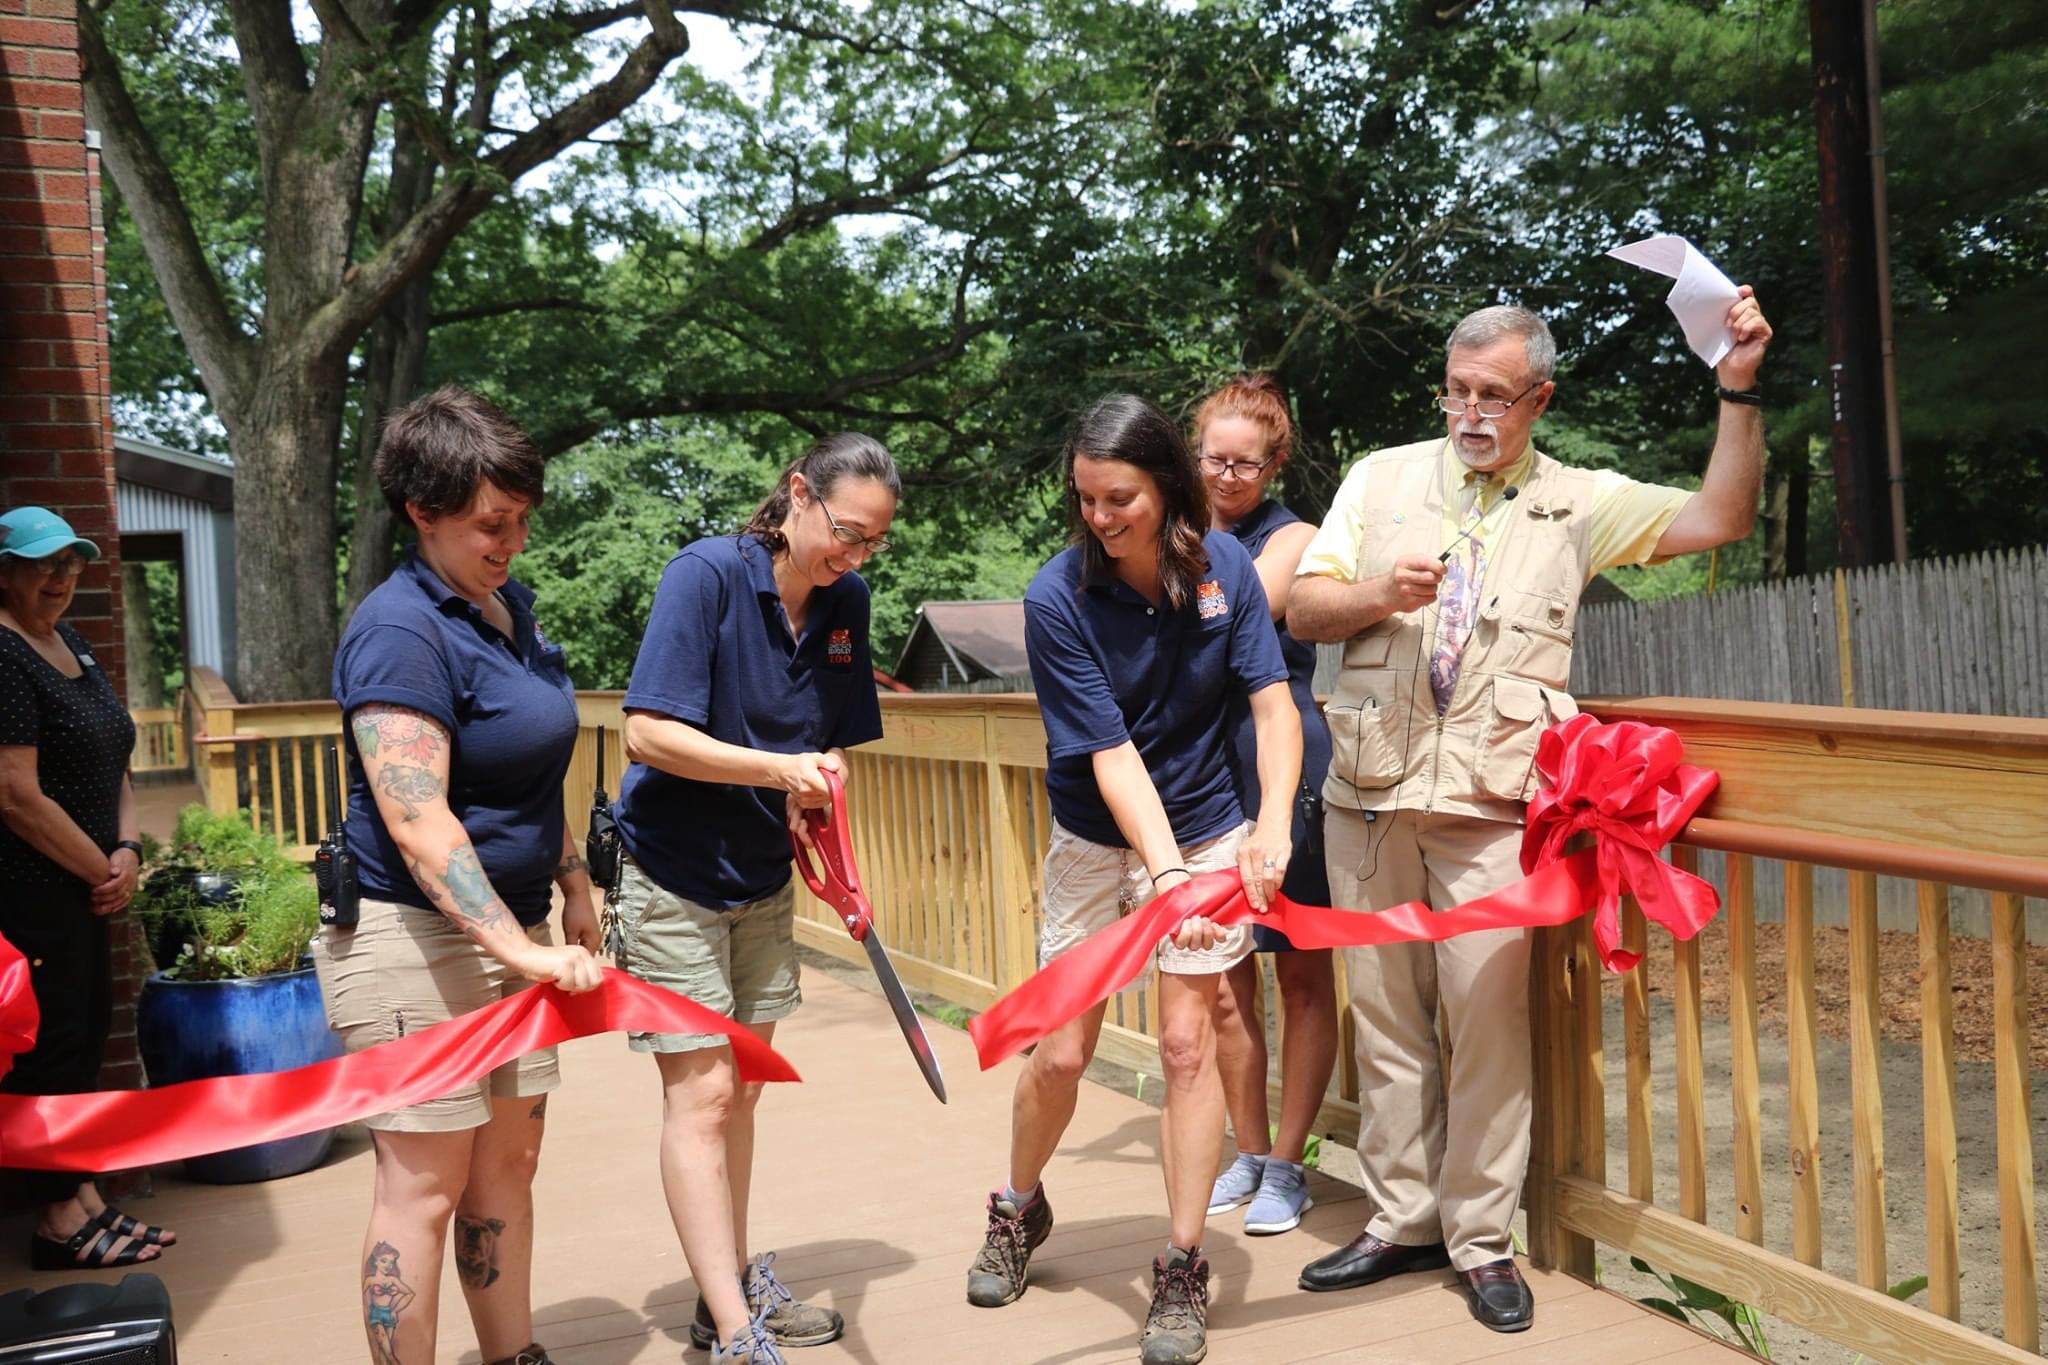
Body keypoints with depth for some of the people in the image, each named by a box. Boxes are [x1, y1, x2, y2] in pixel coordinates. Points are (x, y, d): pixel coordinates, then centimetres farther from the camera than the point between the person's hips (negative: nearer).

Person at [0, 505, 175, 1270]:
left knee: (87, 1033, 14)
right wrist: (101, 870, -12)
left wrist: (128, 850, 1)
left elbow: (112, 764, 16)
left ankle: (85, 1203, 25)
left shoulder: (70, 644, 12)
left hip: (84, 886, 9)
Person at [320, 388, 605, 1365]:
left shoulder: (509, 604, 10)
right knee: (424, 1186, -3)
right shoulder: (400, 630, -17)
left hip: (509, 925, 9)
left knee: (507, 1171, 15)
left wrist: (571, 882, 22)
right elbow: (416, 821, -26)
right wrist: (519, 949, -32)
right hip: (415, 934, -9)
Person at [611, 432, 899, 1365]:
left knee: (740, 1089, 15)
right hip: (673, 875, -6)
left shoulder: (845, 601, 0)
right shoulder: (706, 573, -19)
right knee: (701, 1093, -5)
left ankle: (734, 1287, 29)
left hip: (764, 877, 7)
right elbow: (648, 733, -25)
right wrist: (778, 770, -31)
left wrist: (818, 788, -13)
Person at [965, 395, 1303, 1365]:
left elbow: (1273, 703, -13)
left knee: (1187, 1044, -3)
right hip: (1097, 842, -1)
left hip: (1204, 833, 1)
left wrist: (1273, 822, -30)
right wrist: (1166, 873, -34)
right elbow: (1111, 755, -23)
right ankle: (1018, 1210, 34)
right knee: (1060, 1053, 5)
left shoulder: (1222, 564, -10)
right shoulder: (1056, 598, -19)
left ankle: (1183, 1271, 13)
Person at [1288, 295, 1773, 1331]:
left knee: (1488, 1018, -3)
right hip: (1370, 790, 2)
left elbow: (1720, 518, 1)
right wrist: (1379, 595, -12)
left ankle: (1481, 1241, 12)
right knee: (1386, 1014, 8)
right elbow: (1302, 608, 7)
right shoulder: (1382, 477, 11)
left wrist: (1738, 389, -7)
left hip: (1492, 803, -2)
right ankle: (1402, 1220, 22)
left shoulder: (1577, 502, 9)